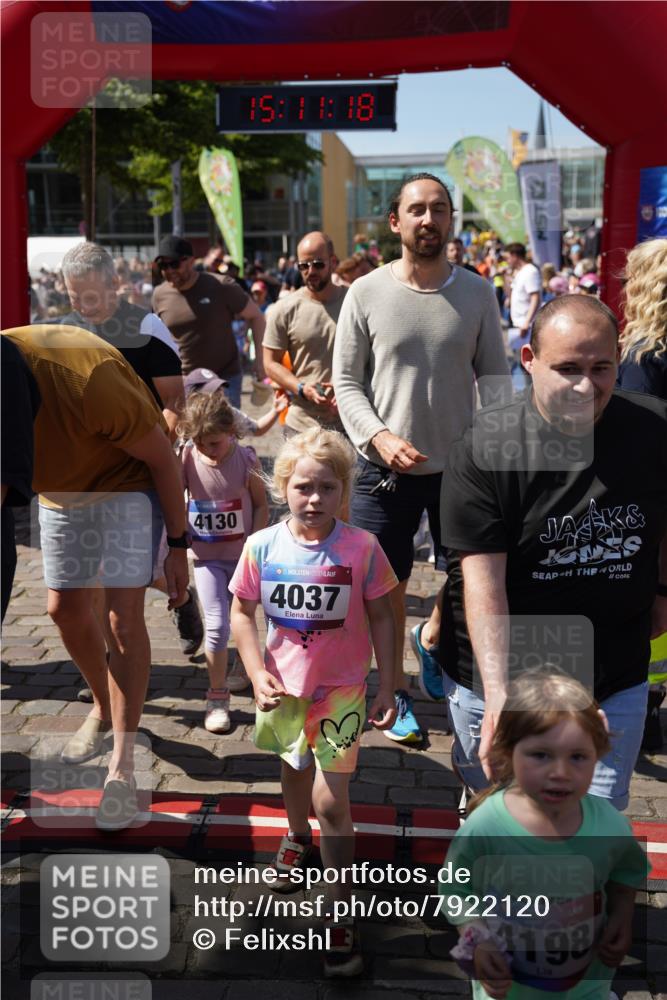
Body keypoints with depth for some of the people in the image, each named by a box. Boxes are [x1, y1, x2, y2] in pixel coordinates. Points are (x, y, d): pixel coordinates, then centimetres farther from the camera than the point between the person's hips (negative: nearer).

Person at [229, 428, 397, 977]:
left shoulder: (362, 548, -17)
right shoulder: (262, 547, -13)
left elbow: (381, 619, -9)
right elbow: (242, 612, -3)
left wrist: (388, 687, -7)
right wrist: (258, 673, -13)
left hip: (341, 689, -3)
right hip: (283, 687, 3)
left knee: (331, 800, -4)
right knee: (295, 768, 27)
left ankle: (343, 916, 11)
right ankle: (298, 836, 58)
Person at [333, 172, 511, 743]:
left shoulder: (477, 293, 2)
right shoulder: (366, 293, -3)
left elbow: (495, 375, 5)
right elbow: (347, 380, -1)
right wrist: (378, 436, -17)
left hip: (461, 465, 2)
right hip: (385, 467, -2)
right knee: (388, 588, 7)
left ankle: (432, 637, 44)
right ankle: (397, 693, 27)